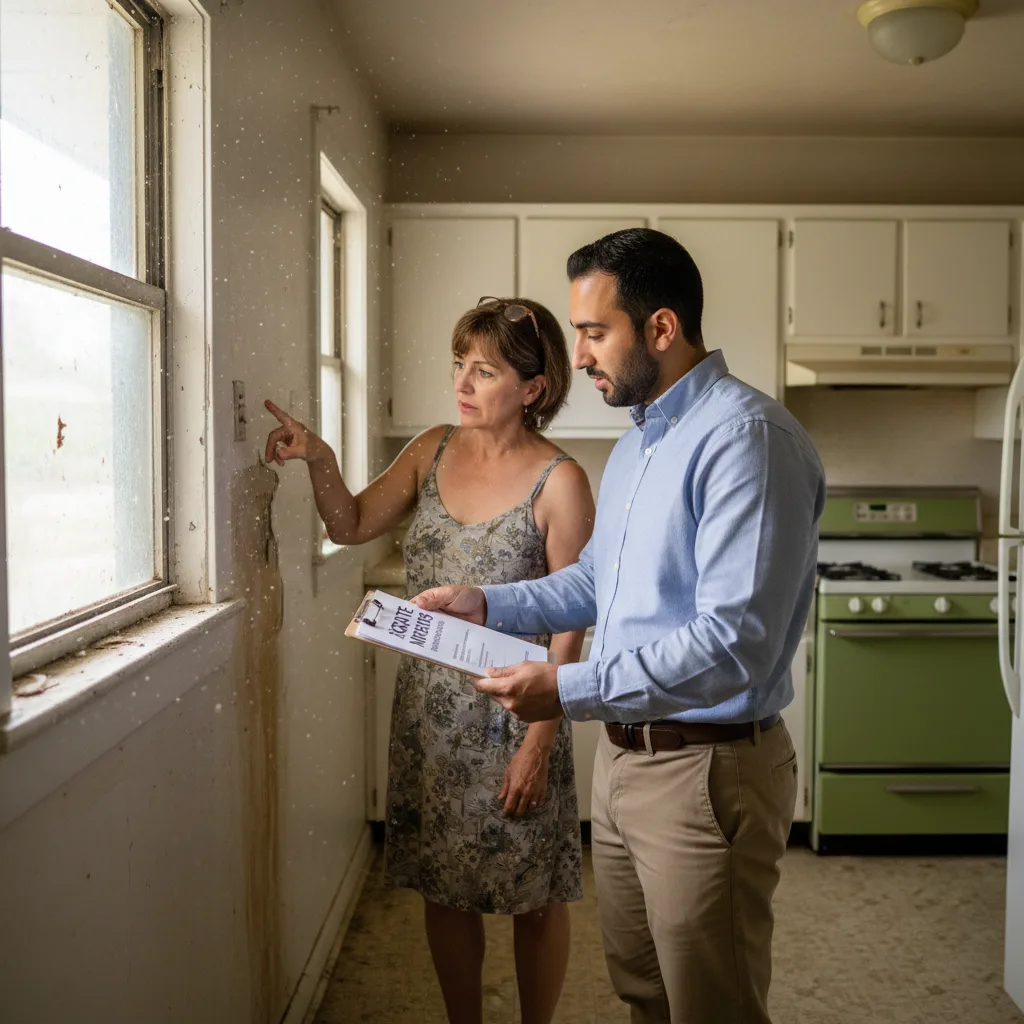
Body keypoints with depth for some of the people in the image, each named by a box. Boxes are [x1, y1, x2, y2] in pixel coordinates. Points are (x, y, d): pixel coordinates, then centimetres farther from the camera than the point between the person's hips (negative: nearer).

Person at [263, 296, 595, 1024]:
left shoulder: (558, 482, -14)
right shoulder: (433, 451, 2)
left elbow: (569, 625, -13)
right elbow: (352, 526, 9)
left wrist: (538, 744, -15)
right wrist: (319, 460, -9)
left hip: (513, 710, -5)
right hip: (430, 708, 5)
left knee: (533, 896, 11)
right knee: (445, 888, 16)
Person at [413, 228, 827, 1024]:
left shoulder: (745, 437, -21)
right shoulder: (635, 444, 12)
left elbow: (734, 643, -28)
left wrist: (570, 691, -28)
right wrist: (487, 605, 9)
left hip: (707, 771, -9)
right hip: (624, 755, 9)